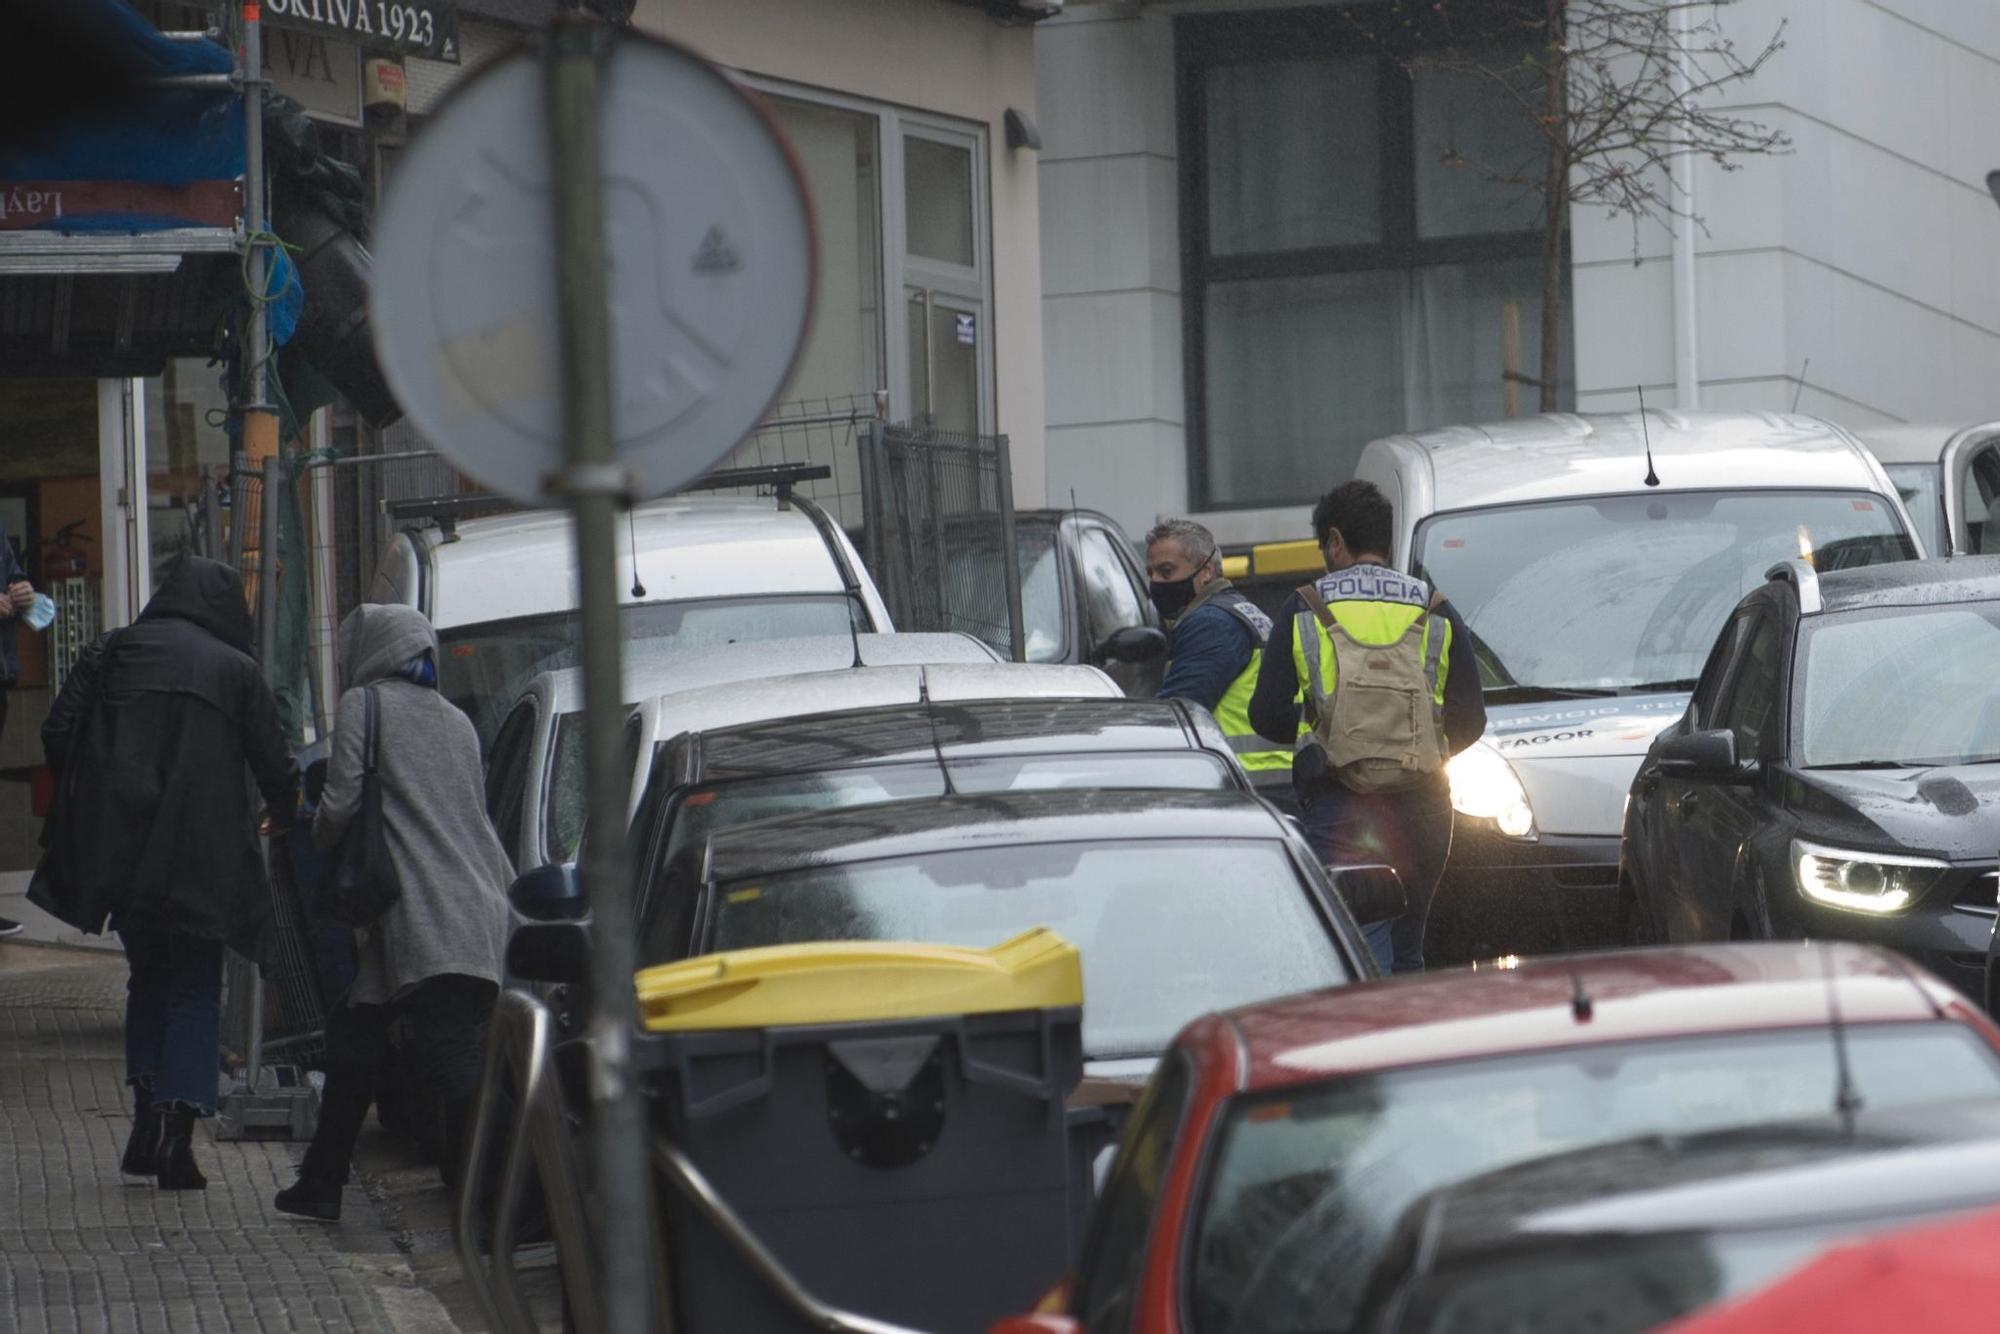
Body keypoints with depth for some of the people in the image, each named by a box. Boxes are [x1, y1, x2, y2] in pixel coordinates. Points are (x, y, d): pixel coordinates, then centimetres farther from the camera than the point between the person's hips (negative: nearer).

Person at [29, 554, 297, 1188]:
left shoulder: (111, 651, 7)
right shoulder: (237, 671, 3)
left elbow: (57, 734, 1)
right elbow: (276, 768, 4)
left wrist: (84, 815, 14)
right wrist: (286, 813, 26)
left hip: (119, 846, 2)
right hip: (201, 856, -2)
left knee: (149, 976, 20)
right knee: (195, 990, 5)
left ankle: (147, 1123, 13)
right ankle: (178, 1132, -9)